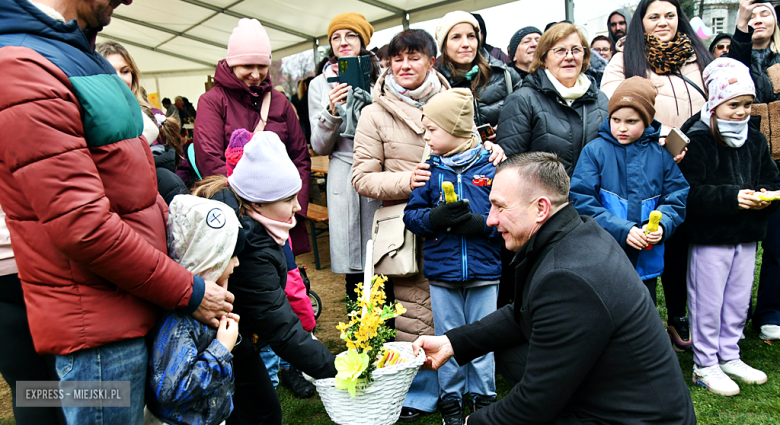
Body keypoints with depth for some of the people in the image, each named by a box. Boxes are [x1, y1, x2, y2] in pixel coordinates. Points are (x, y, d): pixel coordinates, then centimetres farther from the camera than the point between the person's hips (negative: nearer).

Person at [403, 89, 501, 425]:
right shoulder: (430, 170, 1)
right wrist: (435, 217, -18)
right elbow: (411, 215, 0)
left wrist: (478, 223, -21)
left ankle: (484, 397, 31)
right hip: (441, 272, 2)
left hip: (483, 271, -1)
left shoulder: (490, 168, -5)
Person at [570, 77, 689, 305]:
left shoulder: (660, 155, 2)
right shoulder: (595, 151, -6)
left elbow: (677, 199, 5)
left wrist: (661, 226, -15)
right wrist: (621, 230, -18)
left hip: (646, 261, 3)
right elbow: (582, 202, -12)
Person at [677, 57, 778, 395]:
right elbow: (691, 194, -20)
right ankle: (704, 366, 17)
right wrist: (732, 197, -27)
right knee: (708, 303, 3)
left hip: (747, 237, 7)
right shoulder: (697, 141, -13)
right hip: (710, 237, -7)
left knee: (738, 301, 16)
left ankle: (729, 357, 33)